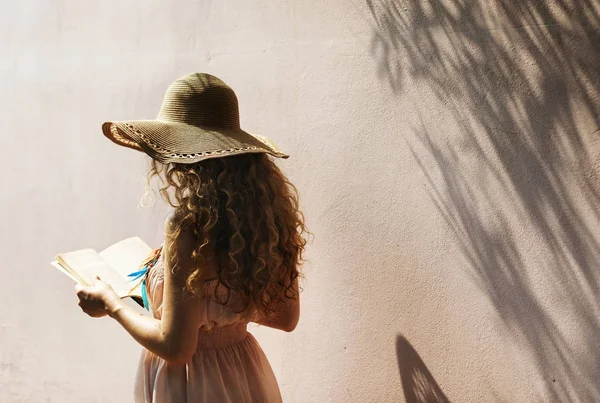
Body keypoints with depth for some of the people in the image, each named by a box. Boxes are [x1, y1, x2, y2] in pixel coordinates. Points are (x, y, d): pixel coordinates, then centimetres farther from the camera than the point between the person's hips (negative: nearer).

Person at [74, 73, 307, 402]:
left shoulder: (188, 225, -25)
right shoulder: (265, 213, -6)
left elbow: (174, 348, -21)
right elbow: (286, 317, 4)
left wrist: (111, 304, -7)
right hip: (246, 373, 6)